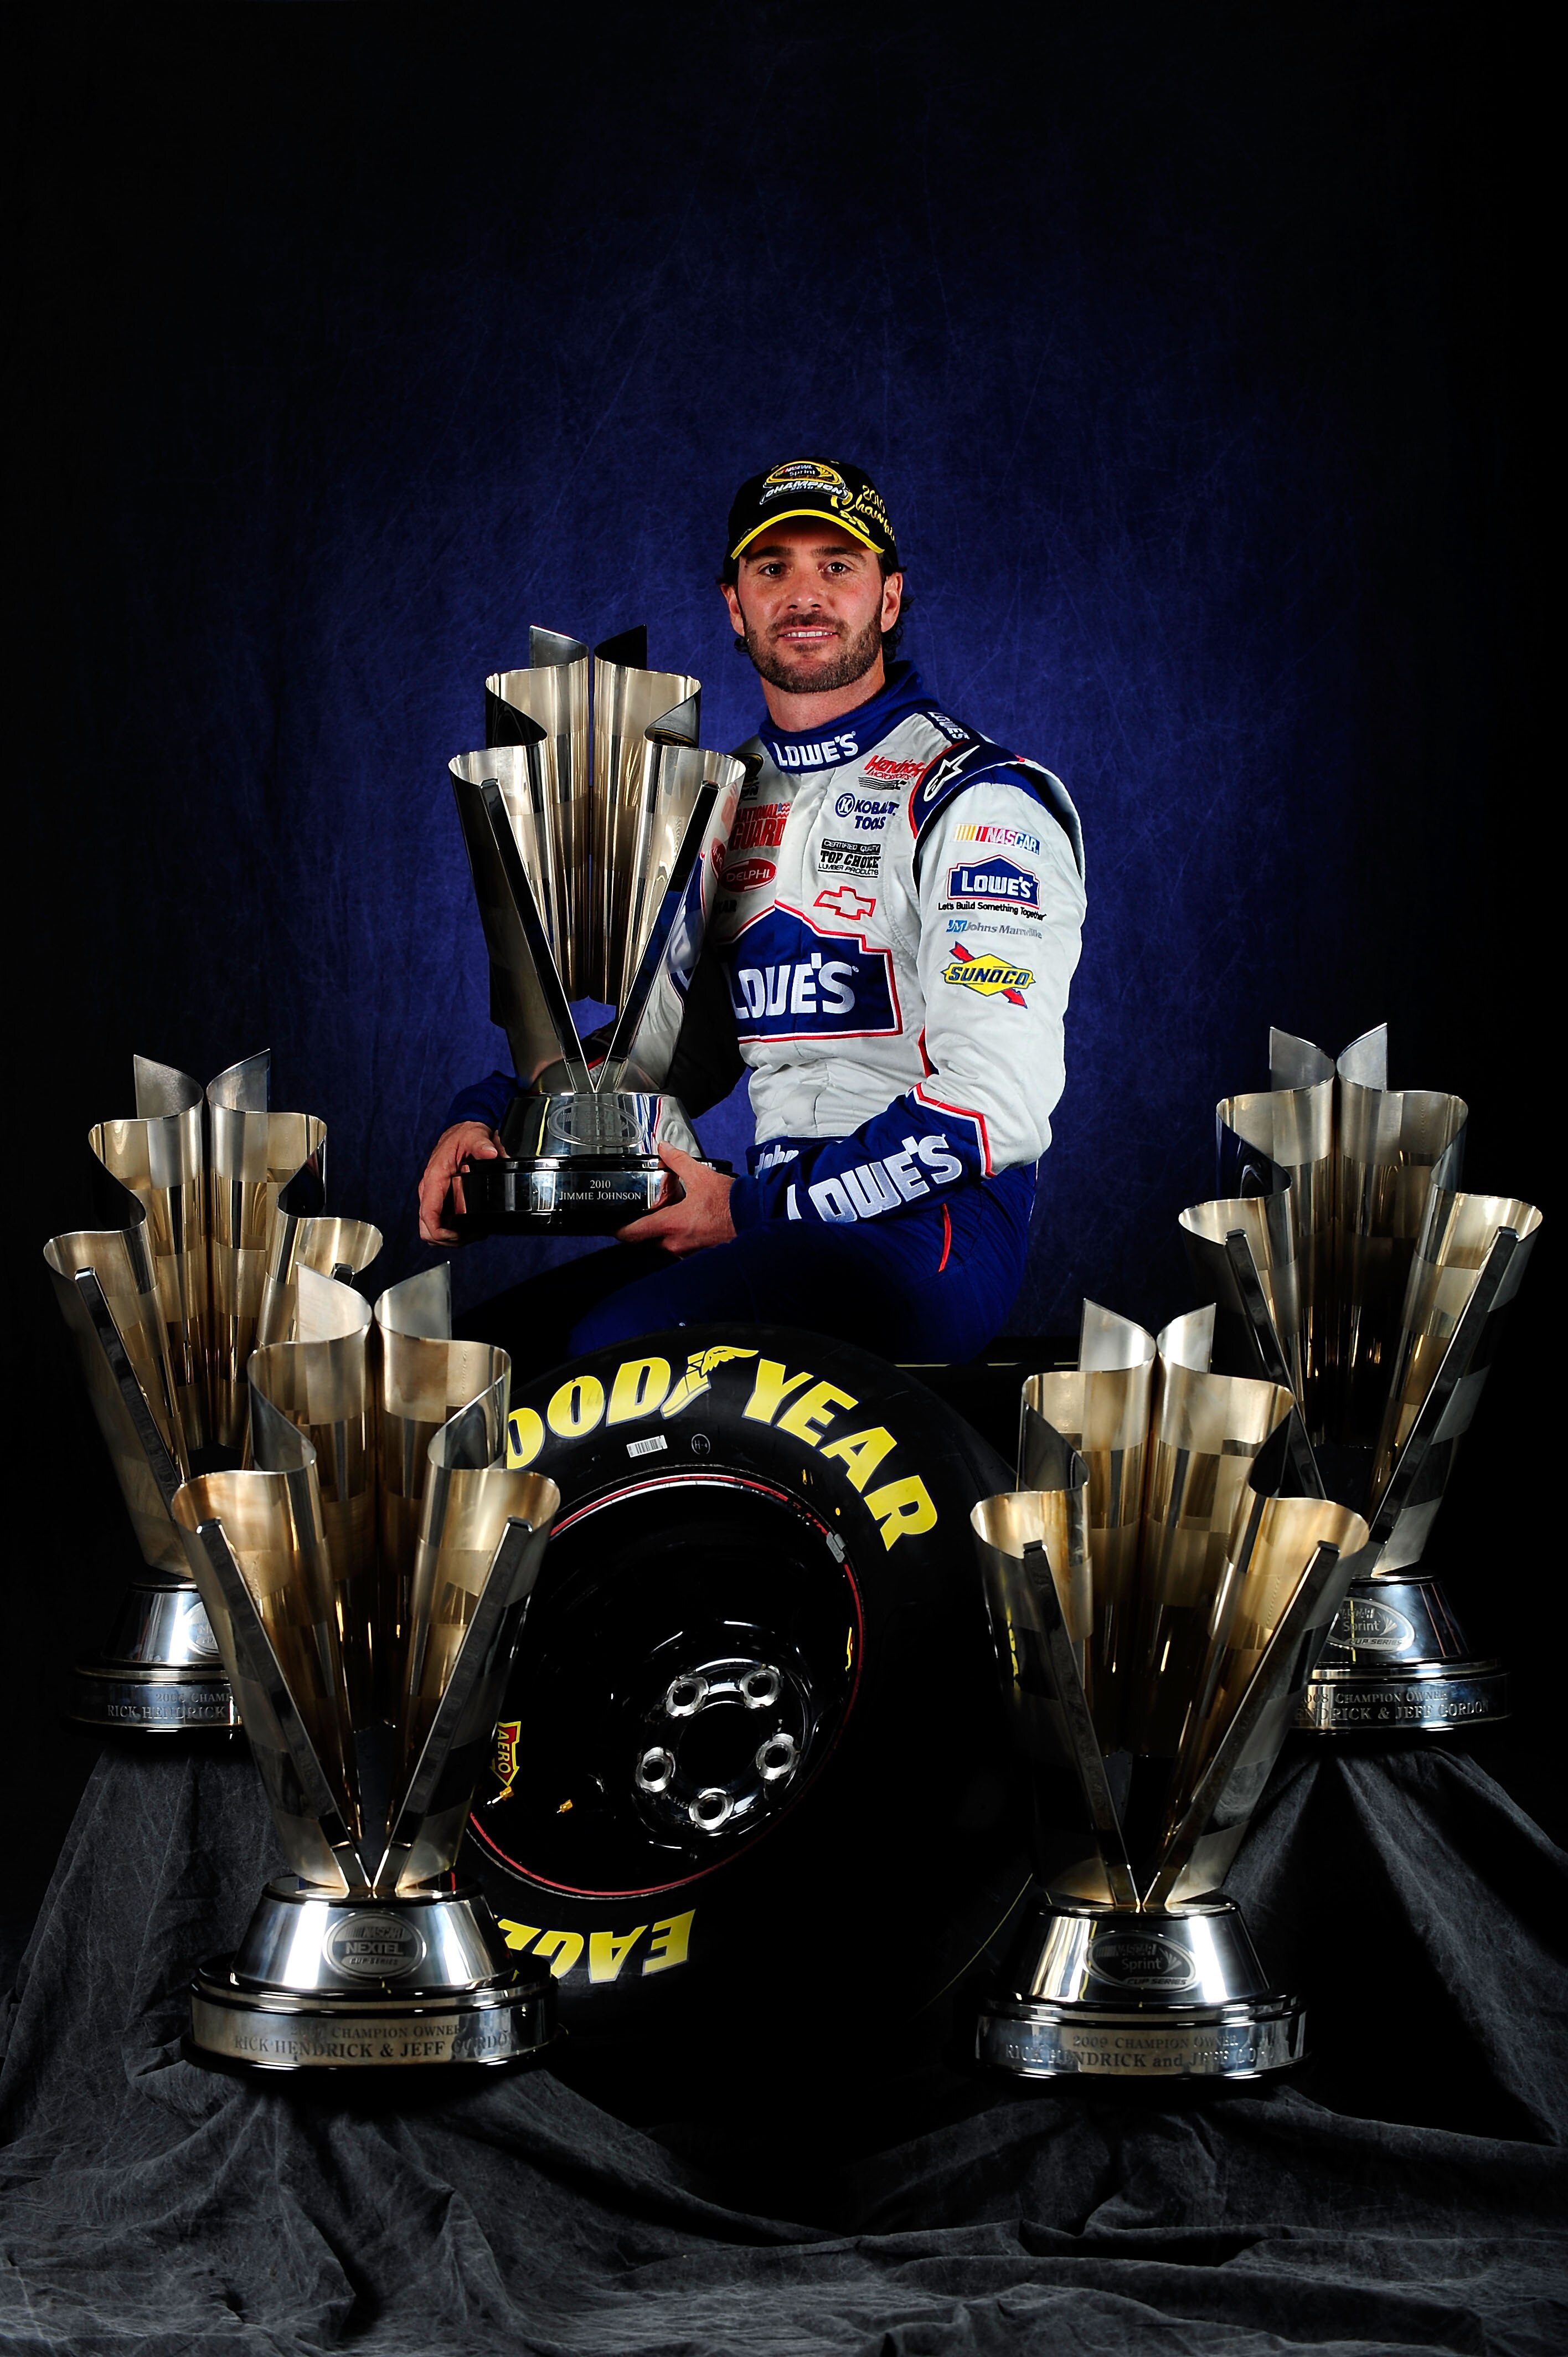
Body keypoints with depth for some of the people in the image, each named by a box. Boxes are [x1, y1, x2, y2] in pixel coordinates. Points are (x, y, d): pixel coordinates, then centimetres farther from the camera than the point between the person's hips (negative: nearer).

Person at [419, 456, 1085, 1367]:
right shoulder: (731, 800, 18)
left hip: (927, 1231, -7)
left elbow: (997, 1101, -17)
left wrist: (754, 1208, -15)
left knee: (619, 1345, -30)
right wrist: (490, 1118, 8)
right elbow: (680, 1044, 26)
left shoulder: (979, 802, -7)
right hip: (785, 1219, 7)